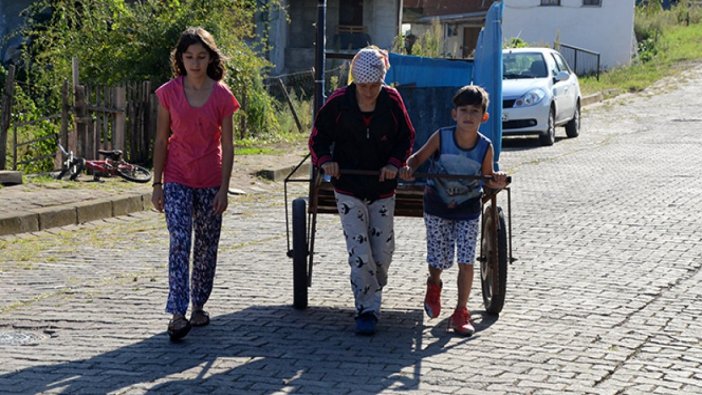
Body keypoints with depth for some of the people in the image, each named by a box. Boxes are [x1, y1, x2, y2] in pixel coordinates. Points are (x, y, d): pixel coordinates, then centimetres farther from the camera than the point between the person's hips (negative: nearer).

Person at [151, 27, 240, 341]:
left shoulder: (221, 96, -3)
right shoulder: (169, 92, -2)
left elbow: (227, 146, -2)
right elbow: (161, 141, 2)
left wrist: (223, 189, -6)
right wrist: (157, 184, -1)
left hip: (210, 182, 1)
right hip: (177, 180, -1)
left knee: (206, 246, 9)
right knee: (180, 242, -13)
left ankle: (198, 306, 25)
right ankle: (177, 314, -18)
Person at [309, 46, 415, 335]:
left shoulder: (392, 101, -6)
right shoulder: (338, 102, -10)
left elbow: (407, 137, 6)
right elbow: (318, 137, 0)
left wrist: (395, 163, -11)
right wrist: (325, 160, -19)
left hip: (383, 188, 2)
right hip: (348, 189, -2)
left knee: (383, 252, 11)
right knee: (359, 253, -9)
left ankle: (373, 290, 39)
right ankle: (367, 309, -1)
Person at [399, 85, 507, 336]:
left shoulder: (485, 147, -15)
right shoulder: (441, 138, -18)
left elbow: (487, 176, -2)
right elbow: (419, 157, -5)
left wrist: (497, 181, -24)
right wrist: (408, 168, -26)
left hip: (468, 210, 1)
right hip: (437, 207, 0)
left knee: (466, 262, -4)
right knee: (440, 260, 5)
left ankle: (461, 314, 11)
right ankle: (433, 285, 43)